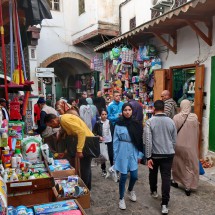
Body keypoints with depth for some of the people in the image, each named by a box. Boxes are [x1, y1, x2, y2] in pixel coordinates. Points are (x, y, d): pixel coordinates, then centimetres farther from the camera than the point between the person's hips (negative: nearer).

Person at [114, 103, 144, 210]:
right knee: (124, 176, 3)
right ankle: (121, 199, 24)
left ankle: (130, 190, 39)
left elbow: (140, 141, 5)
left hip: (133, 152, 3)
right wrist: (115, 157, -4)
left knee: (134, 176, 6)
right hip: (123, 152, -2)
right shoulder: (119, 124, -7)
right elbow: (115, 141, -4)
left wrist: (140, 154, 2)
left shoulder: (136, 124, 1)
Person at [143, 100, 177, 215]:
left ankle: (153, 191, 43)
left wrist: (148, 157, -11)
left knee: (153, 173, 22)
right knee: (166, 177, 2)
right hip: (168, 154, 1)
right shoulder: (171, 121, 0)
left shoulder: (149, 122, -10)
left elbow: (147, 141, -15)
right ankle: (164, 204, -1)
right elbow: (174, 140, 8)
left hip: (155, 154, -1)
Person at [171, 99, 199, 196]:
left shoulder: (176, 117, -14)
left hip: (178, 145, 0)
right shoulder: (194, 117, -11)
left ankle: (175, 181, 33)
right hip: (190, 146, 0)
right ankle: (188, 187, 12)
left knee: (177, 163, 19)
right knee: (189, 165, 11)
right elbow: (197, 133, -1)